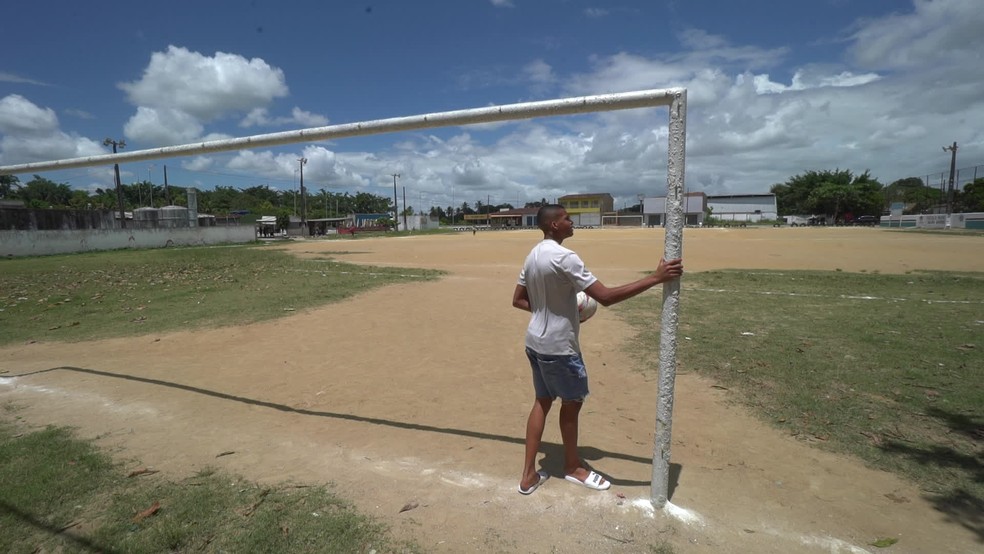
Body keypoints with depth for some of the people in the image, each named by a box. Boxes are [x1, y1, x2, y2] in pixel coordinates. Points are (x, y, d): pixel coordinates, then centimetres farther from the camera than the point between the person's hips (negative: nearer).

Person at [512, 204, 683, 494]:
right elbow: (606, 297, -27)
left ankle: (529, 475, 24)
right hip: (558, 347, -8)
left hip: (536, 342, 8)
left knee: (542, 402, 17)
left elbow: (518, 300, 12)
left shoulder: (533, 256, 5)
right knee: (572, 403, 13)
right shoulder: (564, 257, -23)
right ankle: (573, 467, 35)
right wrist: (655, 278, -25)